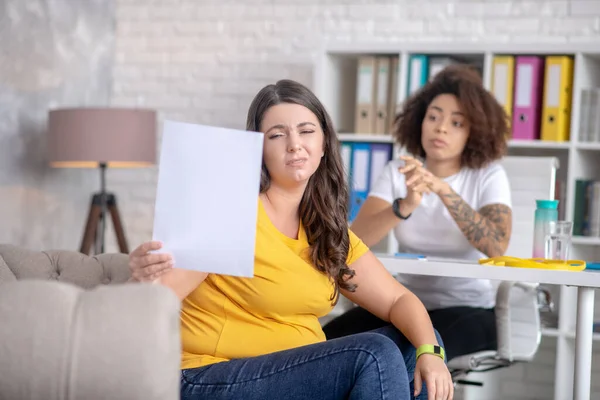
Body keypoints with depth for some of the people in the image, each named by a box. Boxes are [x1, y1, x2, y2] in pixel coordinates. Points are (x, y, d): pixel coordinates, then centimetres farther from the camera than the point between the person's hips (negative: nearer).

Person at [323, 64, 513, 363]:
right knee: (327, 342, -24)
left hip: (467, 312, -3)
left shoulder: (488, 175, -4)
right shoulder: (398, 171, 2)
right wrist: (404, 206, -32)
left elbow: (496, 247, -23)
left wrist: (443, 189, -33)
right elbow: (355, 239, -13)